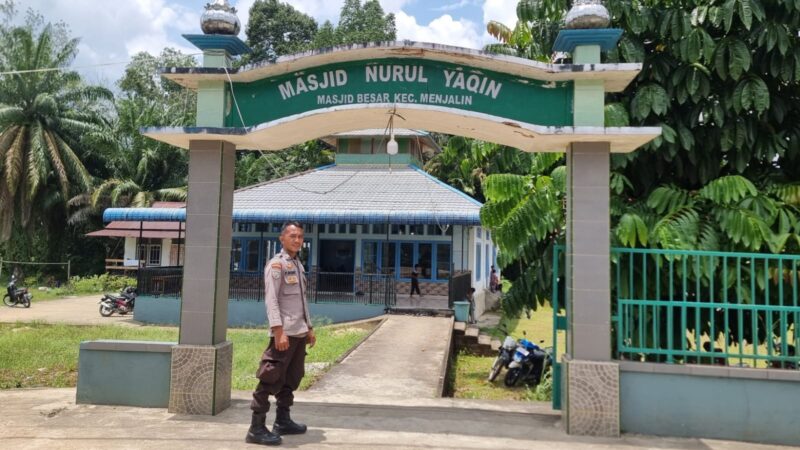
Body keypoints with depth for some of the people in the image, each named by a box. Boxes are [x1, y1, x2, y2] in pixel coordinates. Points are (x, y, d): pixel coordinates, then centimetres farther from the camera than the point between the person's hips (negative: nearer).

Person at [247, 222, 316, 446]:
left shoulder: (298, 265, 17)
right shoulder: (276, 264, -9)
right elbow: (271, 300, -17)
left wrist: (309, 328, 20)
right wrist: (278, 330, -24)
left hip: (299, 333, 9)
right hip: (284, 333, -9)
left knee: (292, 379, 15)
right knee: (270, 380, -7)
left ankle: (283, 421, 26)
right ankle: (257, 428, -1)